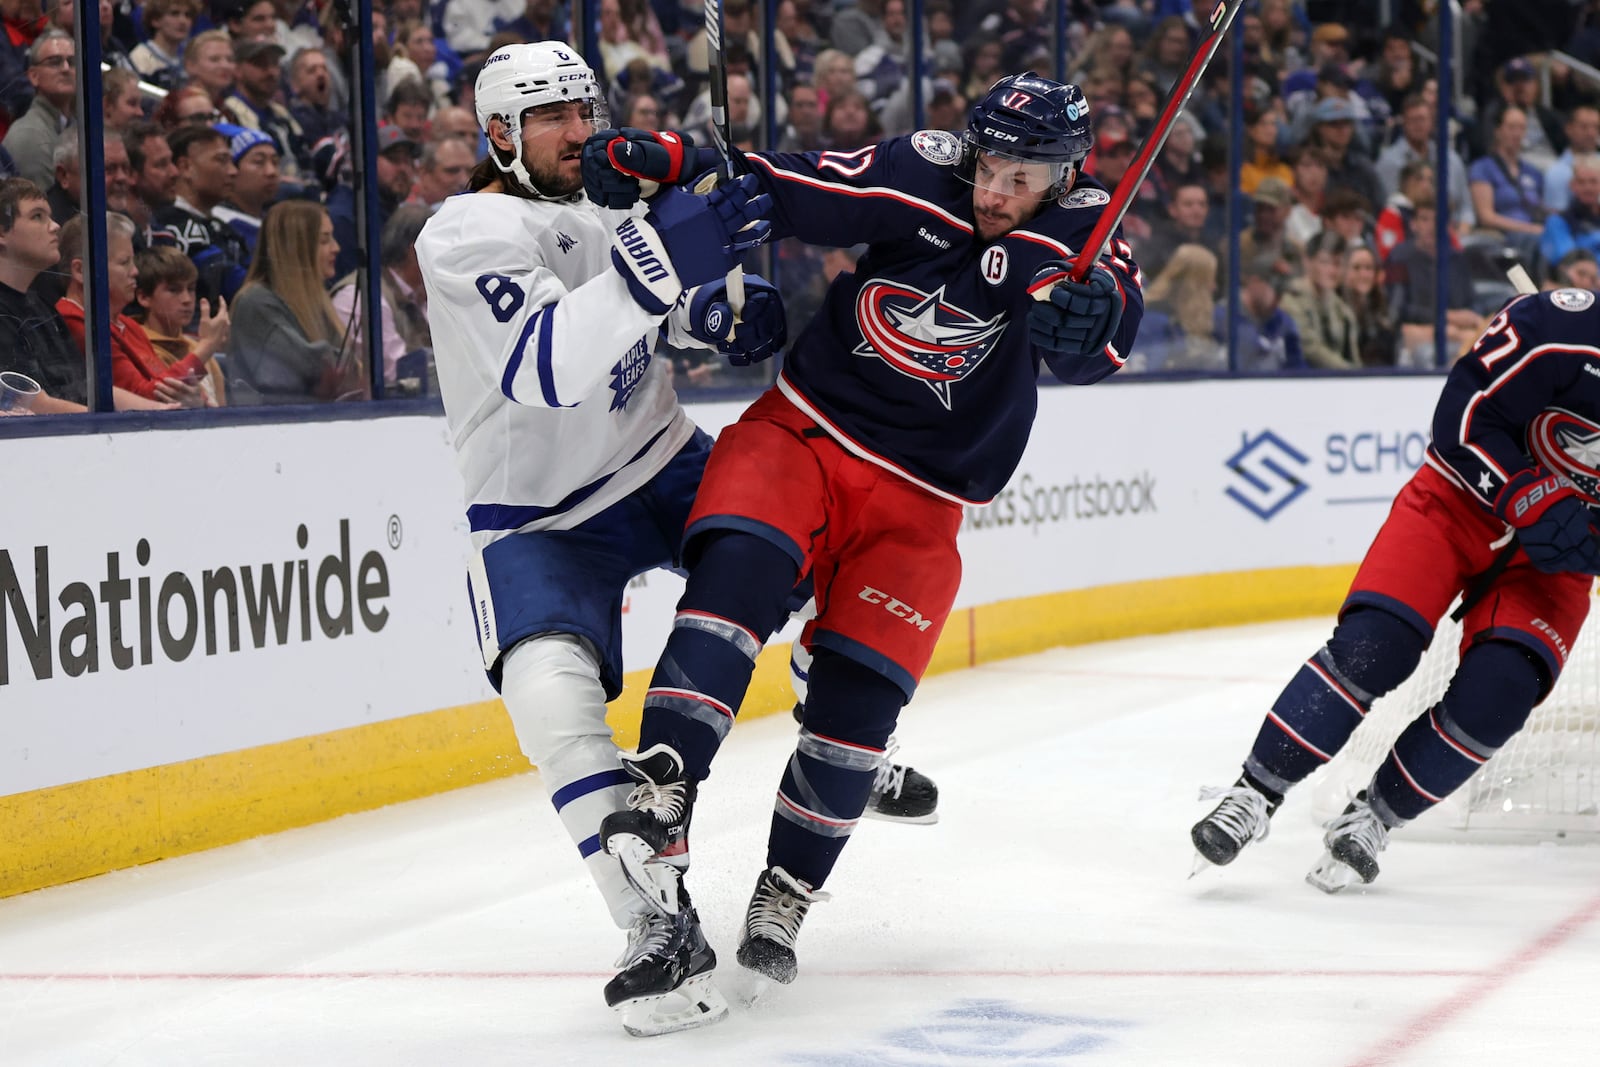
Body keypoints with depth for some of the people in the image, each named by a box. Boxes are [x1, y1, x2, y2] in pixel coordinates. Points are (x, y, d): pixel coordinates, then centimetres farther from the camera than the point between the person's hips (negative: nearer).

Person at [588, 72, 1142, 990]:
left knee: (859, 698, -8)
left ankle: (784, 898, 10)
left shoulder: (1079, 227, -9)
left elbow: (1103, 336, -28)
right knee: (741, 569, -29)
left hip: (917, 502, 1)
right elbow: (780, 191, -6)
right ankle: (662, 795, -36)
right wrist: (649, 159, -18)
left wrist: (1089, 311, -52)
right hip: (802, 431, 0)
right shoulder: (922, 178, -9)